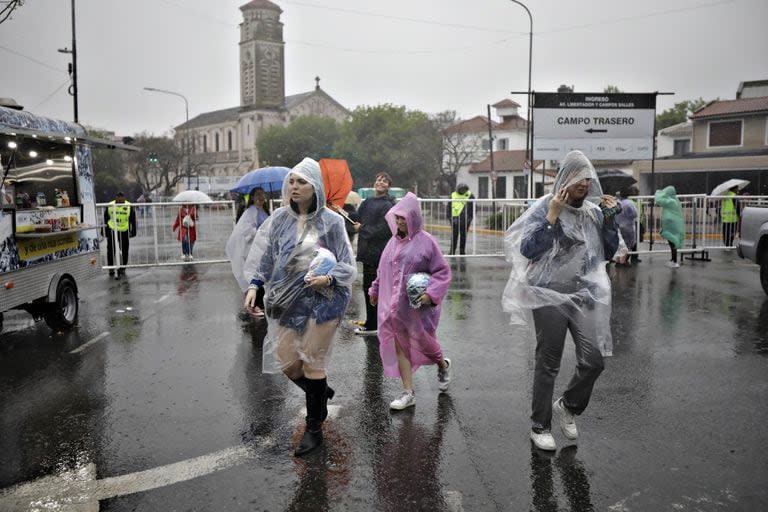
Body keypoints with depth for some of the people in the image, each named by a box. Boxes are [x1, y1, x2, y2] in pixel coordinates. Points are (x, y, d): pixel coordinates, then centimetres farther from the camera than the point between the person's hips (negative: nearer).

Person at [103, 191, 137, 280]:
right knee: (111, 251, 6)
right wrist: (105, 231, 7)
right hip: (112, 231, 1)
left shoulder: (129, 206, -5)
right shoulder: (110, 206, -2)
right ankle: (111, 268, 19)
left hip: (124, 232, -1)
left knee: (124, 252, 5)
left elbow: (133, 220, 3)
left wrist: (133, 231, 1)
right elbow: (105, 219, 7)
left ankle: (122, 269, 17)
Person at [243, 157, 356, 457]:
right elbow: (263, 254, 3)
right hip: (287, 300, 4)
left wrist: (328, 278, -20)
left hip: (322, 300, -4)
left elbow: (346, 265, -2)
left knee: (312, 362, 1)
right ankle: (322, 393, 38)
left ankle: (314, 429, 20)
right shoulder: (280, 219, 2)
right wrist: (254, 285, -10)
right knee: (286, 362, 7)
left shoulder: (331, 222, -6)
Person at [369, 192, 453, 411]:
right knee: (399, 347, 5)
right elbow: (383, 270, 18)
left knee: (423, 342, 11)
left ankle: (443, 365, 44)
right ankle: (408, 393, 14)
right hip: (394, 306, 5)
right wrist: (375, 290, 25)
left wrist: (431, 293, -20)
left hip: (417, 306, -5)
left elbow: (442, 271, -8)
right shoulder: (394, 241, 6)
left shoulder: (426, 241, -10)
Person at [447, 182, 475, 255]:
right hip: (455, 219, 0)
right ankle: (452, 252, 5)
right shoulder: (453, 195, 4)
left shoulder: (470, 195, 3)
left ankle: (462, 252, 15)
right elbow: (449, 207, 8)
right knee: (454, 236, -1)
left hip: (465, 220, 0)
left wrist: (470, 217, -2)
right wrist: (450, 217, -1)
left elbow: (473, 208, 7)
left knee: (463, 236, 6)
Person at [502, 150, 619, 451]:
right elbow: (527, 250, -15)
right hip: (549, 295, -4)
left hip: (585, 294, 5)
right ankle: (540, 427, 21)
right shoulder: (545, 207, -7)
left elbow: (608, 253, 10)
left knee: (594, 360, 0)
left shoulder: (594, 209, 7)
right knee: (548, 364, 4)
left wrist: (610, 219, -2)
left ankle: (567, 406, 29)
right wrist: (552, 217, -20)